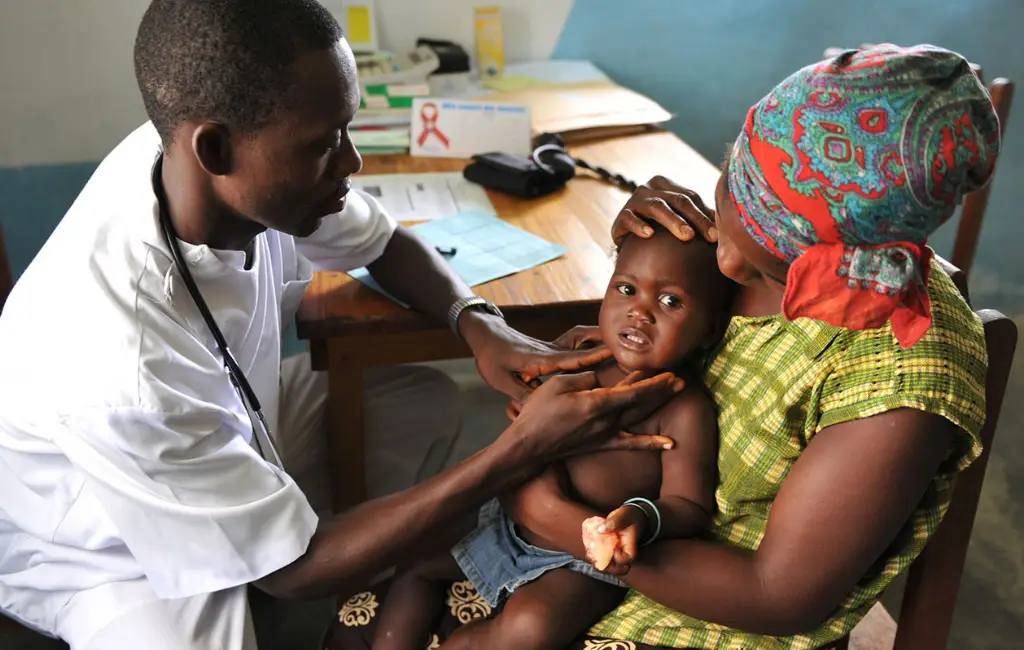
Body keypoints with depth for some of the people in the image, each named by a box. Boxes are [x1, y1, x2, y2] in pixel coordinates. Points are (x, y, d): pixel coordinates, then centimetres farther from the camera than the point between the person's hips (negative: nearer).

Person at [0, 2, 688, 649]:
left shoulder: (247, 171, -23)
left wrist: (479, 322, -23)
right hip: (107, 551, -6)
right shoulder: (122, 363, -42)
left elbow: (386, 243, -1)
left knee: (428, 404, 0)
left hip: (229, 425, 7)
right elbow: (295, 568, -29)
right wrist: (526, 449, -34)